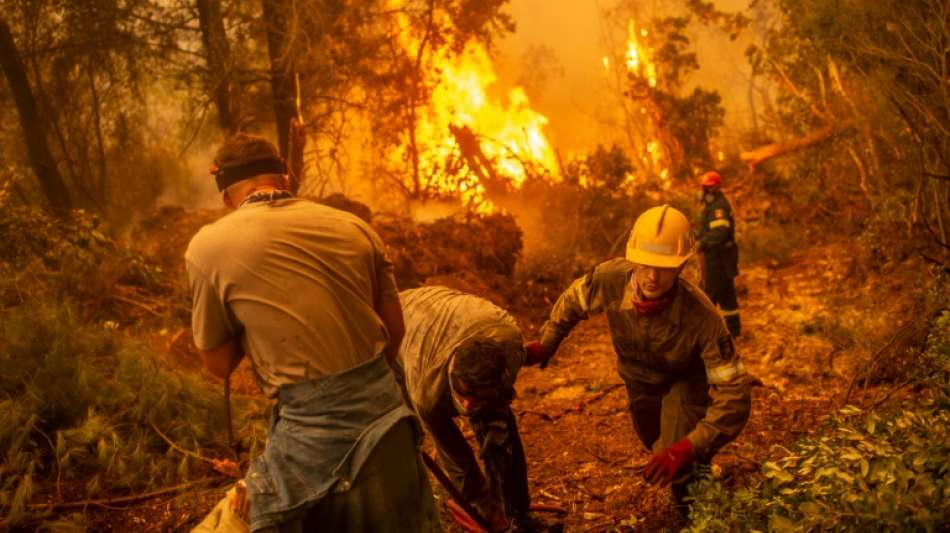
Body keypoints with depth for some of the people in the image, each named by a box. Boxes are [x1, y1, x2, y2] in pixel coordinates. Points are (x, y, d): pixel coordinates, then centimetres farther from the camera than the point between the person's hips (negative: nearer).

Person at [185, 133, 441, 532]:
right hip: (385, 408, 4)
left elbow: (219, 364, 4)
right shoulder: (353, 227, 5)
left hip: (313, 427, -4)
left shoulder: (207, 247, -4)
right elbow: (394, 328, 11)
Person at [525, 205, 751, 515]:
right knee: (654, 442, 27)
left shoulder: (702, 317, -44)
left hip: (684, 378, -4)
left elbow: (734, 395, -40)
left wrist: (689, 447, -50)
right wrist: (545, 345, -5)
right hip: (638, 374, 4)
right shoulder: (610, 279, -37)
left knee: (679, 463, -22)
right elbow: (572, 301, -11)